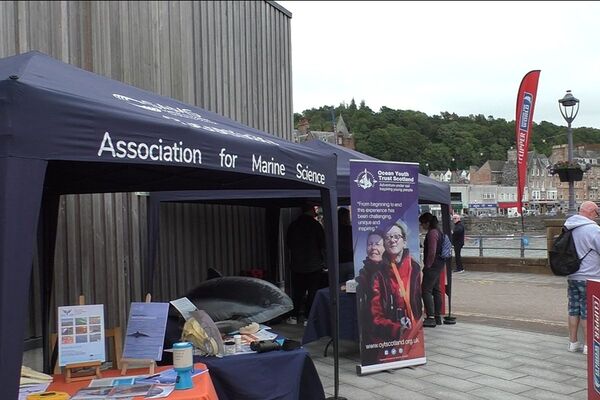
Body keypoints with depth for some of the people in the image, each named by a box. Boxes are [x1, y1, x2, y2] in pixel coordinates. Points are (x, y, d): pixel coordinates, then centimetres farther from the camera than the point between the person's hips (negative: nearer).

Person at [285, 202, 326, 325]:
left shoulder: (293, 225, 2)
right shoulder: (315, 225, -10)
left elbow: (288, 243, 10)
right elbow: (322, 244, -7)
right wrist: (323, 260, 7)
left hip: (297, 264, 4)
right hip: (314, 265, -4)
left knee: (297, 291, 12)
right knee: (313, 292, 4)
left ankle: (294, 316, 13)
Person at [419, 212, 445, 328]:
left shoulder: (432, 233, -16)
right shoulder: (438, 231, 15)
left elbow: (432, 252, -22)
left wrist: (427, 265, -14)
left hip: (432, 266, -11)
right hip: (439, 265, 11)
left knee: (426, 290, -9)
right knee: (436, 290, 14)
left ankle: (431, 317, -12)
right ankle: (438, 317, 19)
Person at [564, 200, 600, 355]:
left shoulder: (568, 228, 6)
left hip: (572, 277, 7)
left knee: (574, 310, 14)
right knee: (588, 312, 2)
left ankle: (573, 342, 22)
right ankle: (587, 345, 9)